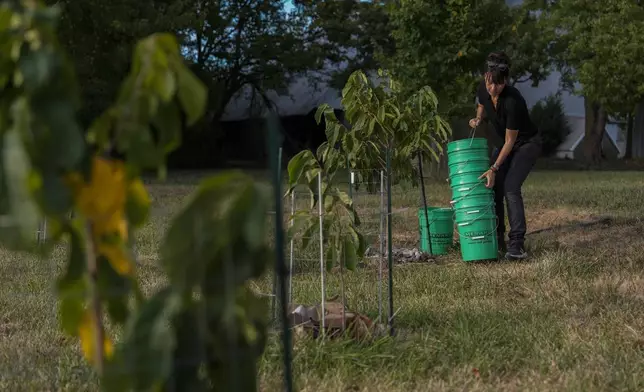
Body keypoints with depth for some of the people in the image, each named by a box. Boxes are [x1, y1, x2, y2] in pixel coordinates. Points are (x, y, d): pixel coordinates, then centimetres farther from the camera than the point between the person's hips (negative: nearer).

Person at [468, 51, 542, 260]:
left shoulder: (513, 101, -34)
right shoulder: (483, 88, -15)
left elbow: (510, 141, -25)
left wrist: (494, 168, -26)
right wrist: (477, 119, -11)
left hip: (527, 143, -7)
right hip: (505, 143, 7)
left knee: (510, 188, -22)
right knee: (492, 187, -2)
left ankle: (517, 244, -24)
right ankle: (497, 241, 10)